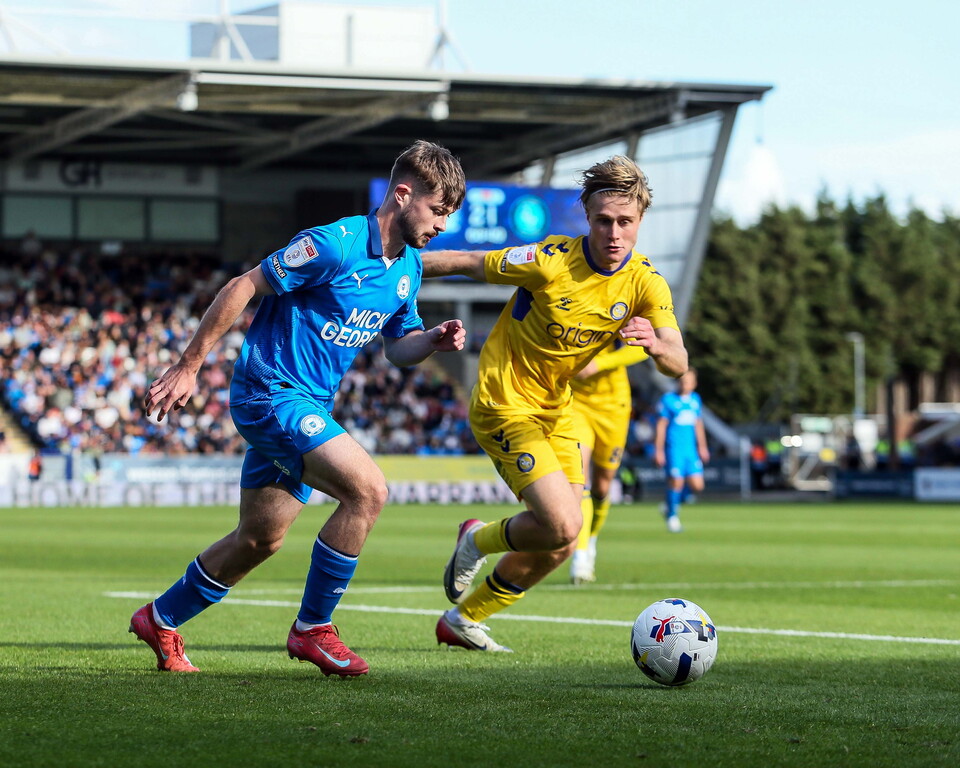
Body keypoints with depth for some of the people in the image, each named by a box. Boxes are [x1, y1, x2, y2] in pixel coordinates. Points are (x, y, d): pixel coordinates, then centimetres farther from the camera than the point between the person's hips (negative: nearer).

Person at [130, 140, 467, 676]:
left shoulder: (408, 267, 6)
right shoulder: (335, 245, -20)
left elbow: (398, 347, 18)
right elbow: (243, 288, -16)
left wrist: (433, 341, -6)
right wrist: (188, 368, -14)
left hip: (308, 406, 9)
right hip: (271, 390, -9)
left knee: (261, 538, 17)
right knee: (367, 488, -23)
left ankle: (160, 621, 36)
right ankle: (313, 628, -11)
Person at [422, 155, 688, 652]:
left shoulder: (647, 284, -9)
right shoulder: (551, 260, -22)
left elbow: (678, 364, -18)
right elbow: (468, 263, -9)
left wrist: (656, 346, -42)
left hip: (554, 410, 6)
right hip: (504, 406, -6)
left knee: (560, 546, 8)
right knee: (561, 525, -21)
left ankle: (462, 621, 28)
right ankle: (478, 543, 11)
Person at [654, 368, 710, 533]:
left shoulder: (696, 399, 12)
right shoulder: (668, 399, -3)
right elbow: (661, 426, -3)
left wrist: (702, 446, 22)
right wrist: (658, 450, -6)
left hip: (691, 448, 5)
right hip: (674, 447, -5)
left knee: (697, 485, -2)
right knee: (676, 481, -9)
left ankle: (671, 504, 21)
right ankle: (672, 516, 10)